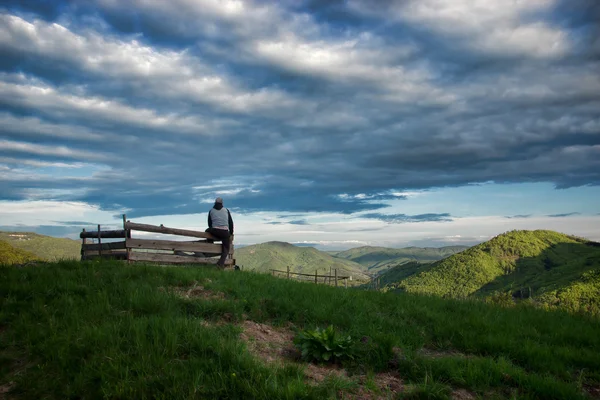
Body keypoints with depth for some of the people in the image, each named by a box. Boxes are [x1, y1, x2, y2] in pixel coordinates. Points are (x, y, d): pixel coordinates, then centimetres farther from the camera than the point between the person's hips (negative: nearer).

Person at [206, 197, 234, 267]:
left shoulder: (211, 211, 14)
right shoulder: (226, 210, 14)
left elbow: (209, 223, 16)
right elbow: (231, 222, 13)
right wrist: (231, 233, 21)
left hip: (215, 231, 0)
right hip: (225, 232, 0)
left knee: (207, 231, 33)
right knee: (225, 249, 9)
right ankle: (221, 263, -15)